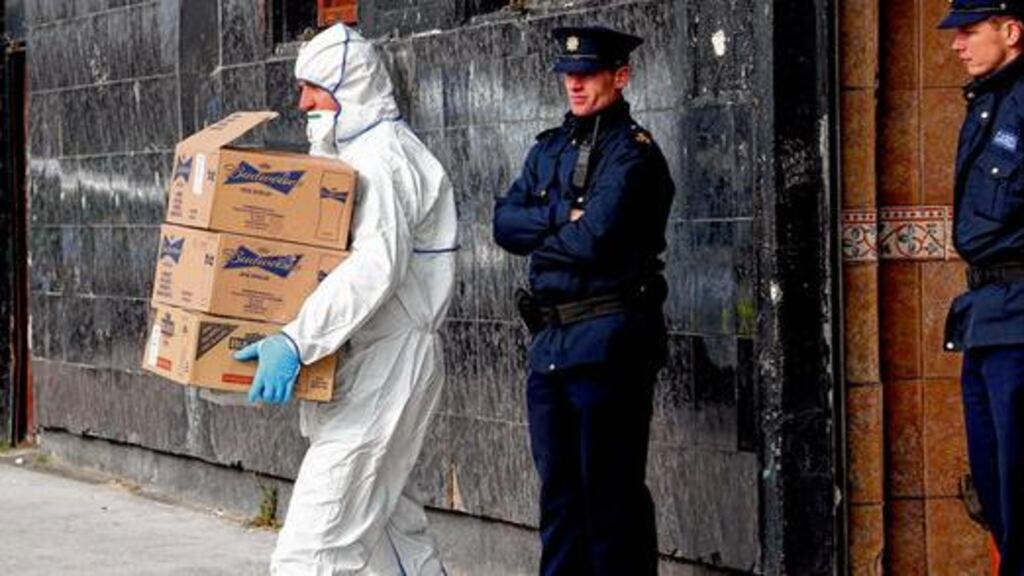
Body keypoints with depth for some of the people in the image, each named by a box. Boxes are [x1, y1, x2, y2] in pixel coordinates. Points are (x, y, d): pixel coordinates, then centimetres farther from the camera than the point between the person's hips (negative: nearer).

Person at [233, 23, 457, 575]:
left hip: (384, 363, -11)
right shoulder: (357, 152, 20)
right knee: (390, 526, 18)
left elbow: (377, 264, -29)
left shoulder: (382, 160, -14)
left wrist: (297, 341, -37)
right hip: (367, 364, 11)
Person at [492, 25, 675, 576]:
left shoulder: (633, 153, -8)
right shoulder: (549, 149, 15)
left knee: (611, 490, -3)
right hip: (550, 339, 7)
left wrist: (539, 233, 0)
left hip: (608, 340, -7)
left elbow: (595, 239, -18)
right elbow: (504, 221, 4)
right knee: (559, 485, 13)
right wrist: (564, 216, -11)